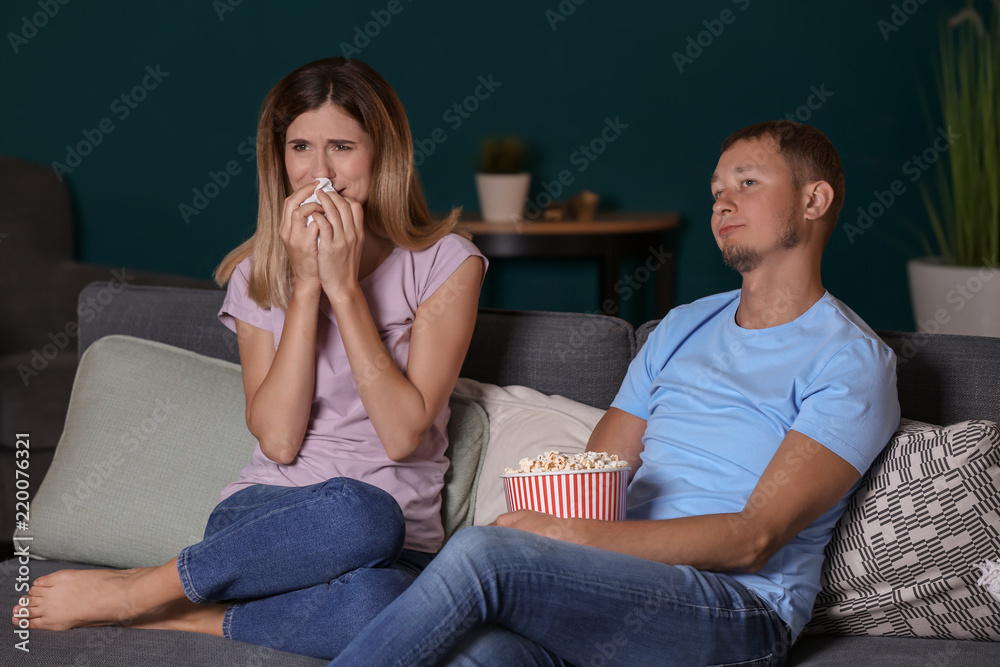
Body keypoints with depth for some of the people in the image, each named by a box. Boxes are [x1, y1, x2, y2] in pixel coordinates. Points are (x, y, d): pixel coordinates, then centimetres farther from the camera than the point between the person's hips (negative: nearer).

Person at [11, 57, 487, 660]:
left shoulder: (444, 263, 0)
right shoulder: (259, 272, 8)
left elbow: (402, 434, -10)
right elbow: (278, 439, -6)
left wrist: (345, 287, -13)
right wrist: (305, 285, -10)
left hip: (397, 549, -1)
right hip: (271, 518, 1)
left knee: (373, 606, -39)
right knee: (356, 513, -38)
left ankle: (185, 618, -17)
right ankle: (131, 593, -21)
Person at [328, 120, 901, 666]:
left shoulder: (852, 360, 1)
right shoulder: (683, 328, 25)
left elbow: (753, 539, -11)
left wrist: (580, 536, -20)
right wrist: (538, 503, -5)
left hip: (741, 610, -5)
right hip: (628, 582, 5)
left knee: (482, 554, -29)